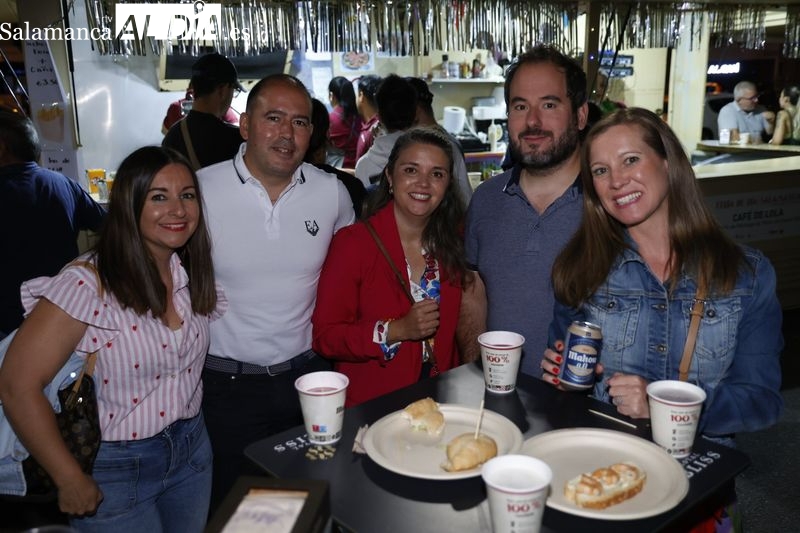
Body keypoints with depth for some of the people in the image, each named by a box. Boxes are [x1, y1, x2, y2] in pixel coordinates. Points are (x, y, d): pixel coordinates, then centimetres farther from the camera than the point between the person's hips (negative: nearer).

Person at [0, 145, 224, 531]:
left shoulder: (193, 274, -2)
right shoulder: (89, 284, -22)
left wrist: (188, 432, 2)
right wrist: (70, 481, -16)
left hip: (193, 451, 6)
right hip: (116, 468, -5)